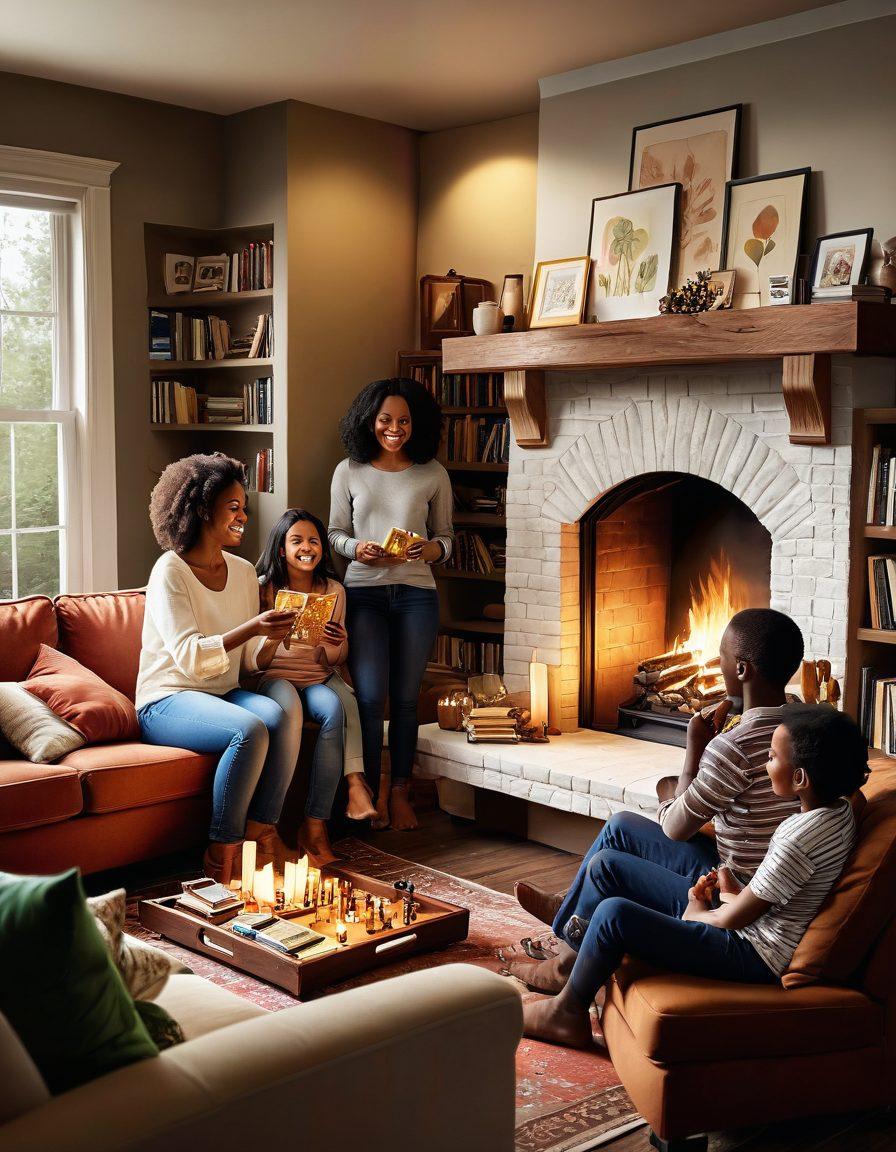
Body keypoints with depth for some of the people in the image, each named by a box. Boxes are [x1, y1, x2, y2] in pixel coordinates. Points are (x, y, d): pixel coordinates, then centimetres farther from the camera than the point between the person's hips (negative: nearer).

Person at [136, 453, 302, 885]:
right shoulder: (170, 571, -10)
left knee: (283, 712, -26)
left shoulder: (244, 572, 10)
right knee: (250, 730, -33)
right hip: (168, 700, -6)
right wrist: (252, 627, -30)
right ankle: (222, 854, -20)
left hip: (223, 695, 6)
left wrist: (273, 638, -13)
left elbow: (251, 660, 8)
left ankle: (262, 830, -17)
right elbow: (189, 658, -21)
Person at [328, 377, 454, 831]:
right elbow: (335, 532, 10)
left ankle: (399, 793, 18)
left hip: (416, 593, 1)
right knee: (370, 695, -8)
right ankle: (371, 793, 7)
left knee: (405, 697, 6)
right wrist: (356, 548, -11)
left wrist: (434, 549, -11)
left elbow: (446, 535, 11)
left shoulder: (433, 475, 5)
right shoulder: (349, 472, 4)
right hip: (364, 592, -1)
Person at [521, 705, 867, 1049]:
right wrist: (735, 891, 3)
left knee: (614, 913, -17)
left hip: (754, 957, -10)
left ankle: (567, 1011, 4)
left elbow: (734, 919, -19)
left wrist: (695, 914, 0)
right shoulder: (840, 810, 2)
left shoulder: (799, 838, -28)